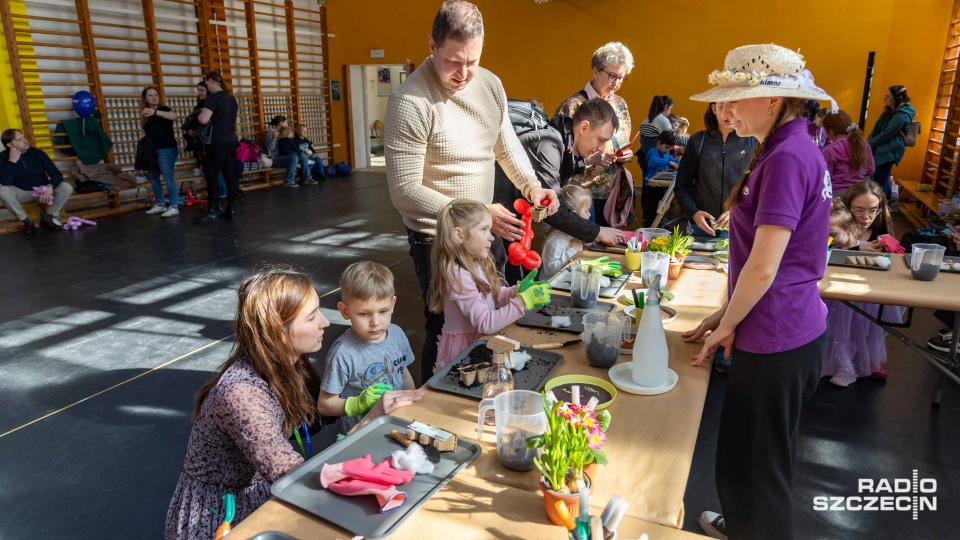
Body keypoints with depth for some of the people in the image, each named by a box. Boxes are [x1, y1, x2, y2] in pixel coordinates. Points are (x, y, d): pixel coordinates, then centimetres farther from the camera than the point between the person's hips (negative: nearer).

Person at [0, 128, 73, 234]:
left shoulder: (37, 153, -9)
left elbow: (57, 174, -15)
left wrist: (50, 187, -36)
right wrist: (12, 161, -27)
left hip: (42, 191, 1)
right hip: (21, 193, -1)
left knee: (67, 188, -25)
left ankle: (47, 217, -8)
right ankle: (27, 221, -14)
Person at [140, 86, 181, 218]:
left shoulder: (163, 109, -8)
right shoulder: (146, 115, 12)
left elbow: (174, 116, -32)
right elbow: (146, 133, 20)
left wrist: (155, 112, -45)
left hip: (167, 149, -8)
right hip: (152, 150, 8)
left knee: (168, 178, -7)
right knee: (153, 178, 13)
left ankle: (174, 207, 0)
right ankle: (159, 205, 25)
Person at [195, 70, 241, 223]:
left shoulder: (213, 97, -11)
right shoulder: (231, 98, 13)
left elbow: (204, 120, -20)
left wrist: (197, 116, -1)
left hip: (217, 143, -7)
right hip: (231, 141, 8)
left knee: (211, 177, 0)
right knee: (230, 175, 8)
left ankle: (213, 212, 2)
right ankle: (231, 209, 11)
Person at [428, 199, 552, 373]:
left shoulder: (477, 264, 1)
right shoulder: (458, 276, -24)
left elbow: (494, 295, 12)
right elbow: (485, 324, -26)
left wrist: (518, 291, -7)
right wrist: (525, 300, -26)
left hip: (481, 340, 8)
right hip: (463, 348, -7)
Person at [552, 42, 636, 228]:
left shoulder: (620, 104, 10)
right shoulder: (574, 105, -10)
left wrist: (627, 154, -1)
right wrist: (590, 159, -25)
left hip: (613, 195, 6)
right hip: (581, 196, -6)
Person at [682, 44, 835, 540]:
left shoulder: (788, 158, -21)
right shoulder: (787, 151, 11)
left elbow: (763, 267, -23)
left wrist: (727, 325, -9)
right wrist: (726, 313, 13)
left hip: (775, 340, -10)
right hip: (784, 331, 10)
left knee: (756, 462, 10)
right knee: (746, 453, 26)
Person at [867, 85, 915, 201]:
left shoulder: (902, 115, -18)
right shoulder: (892, 110, 12)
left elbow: (886, 135, -19)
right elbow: (878, 129, 17)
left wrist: (868, 144, -11)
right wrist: (869, 141, 4)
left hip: (889, 152, -10)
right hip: (882, 150, 10)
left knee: (880, 181, -7)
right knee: (883, 179, 16)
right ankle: (886, 202, 26)